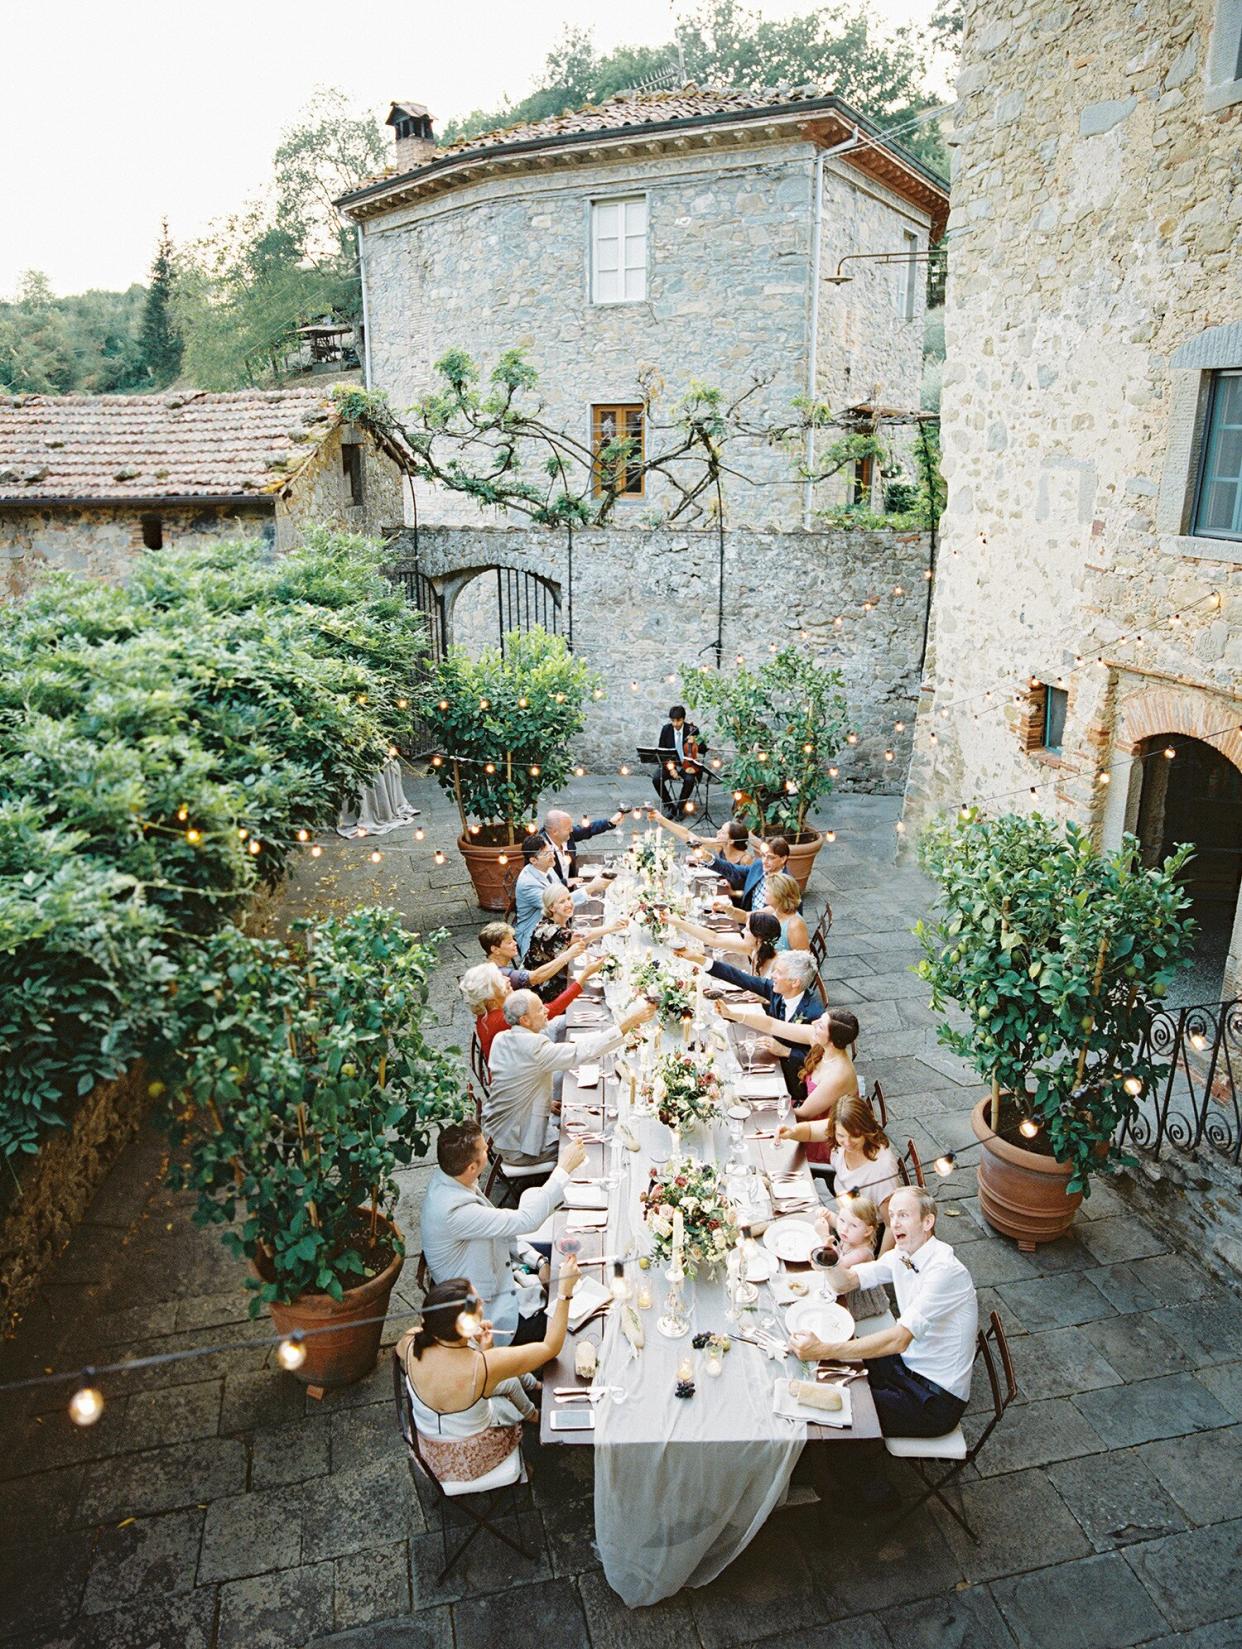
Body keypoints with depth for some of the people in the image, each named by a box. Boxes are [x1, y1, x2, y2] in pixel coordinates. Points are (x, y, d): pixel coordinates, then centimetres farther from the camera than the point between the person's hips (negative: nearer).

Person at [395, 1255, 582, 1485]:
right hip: (472, 1462, -3)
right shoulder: (486, 1366, -37)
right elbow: (551, 1347, -23)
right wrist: (565, 1290, -19)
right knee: (510, 1383, 24)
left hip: (429, 1455, 3)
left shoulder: (410, 1344, -27)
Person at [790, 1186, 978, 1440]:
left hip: (938, 1399, -8)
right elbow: (844, 1283, 4)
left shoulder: (944, 1270, -26)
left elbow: (899, 1339, -34)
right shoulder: (902, 1255, 1)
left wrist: (824, 1350, -39)